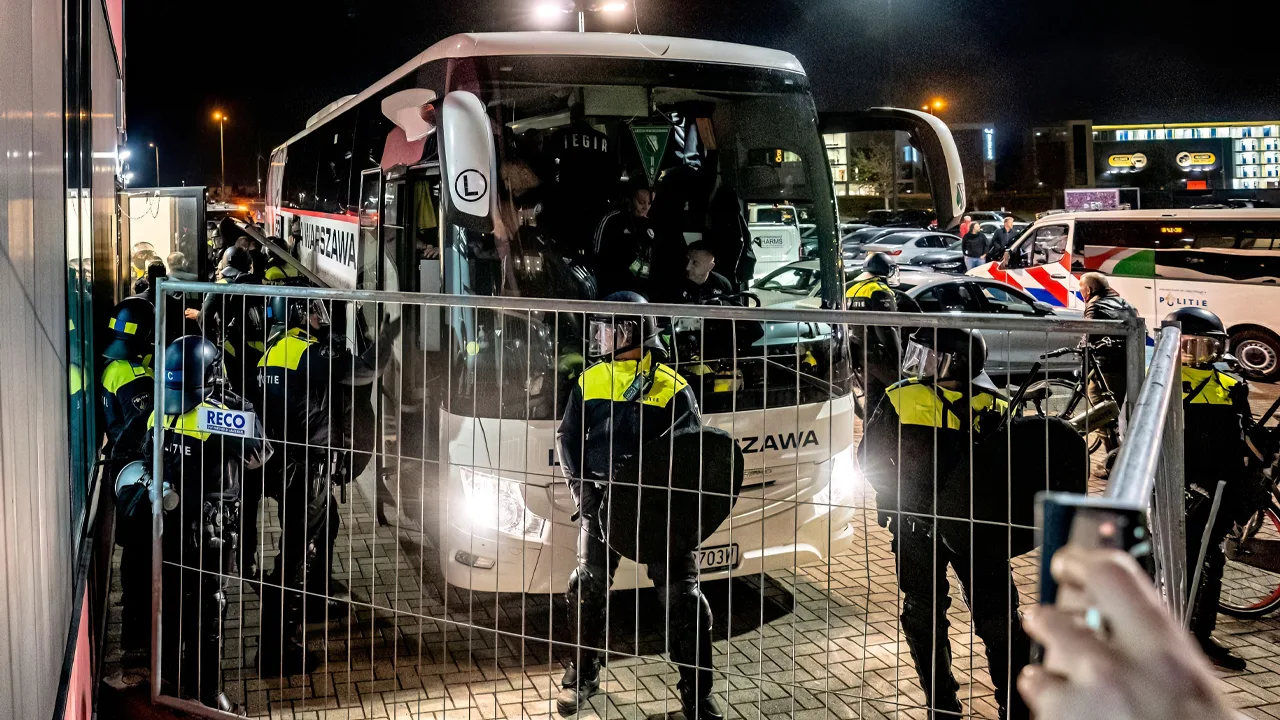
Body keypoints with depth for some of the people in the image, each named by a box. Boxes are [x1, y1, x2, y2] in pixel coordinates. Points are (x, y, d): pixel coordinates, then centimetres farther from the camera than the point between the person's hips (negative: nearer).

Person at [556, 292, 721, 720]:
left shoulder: (671, 388, -5)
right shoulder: (588, 383, 6)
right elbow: (568, 439, 7)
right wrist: (581, 487, -6)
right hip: (600, 499, 3)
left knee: (682, 593, -2)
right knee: (588, 586, 6)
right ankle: (584, 673, 26)